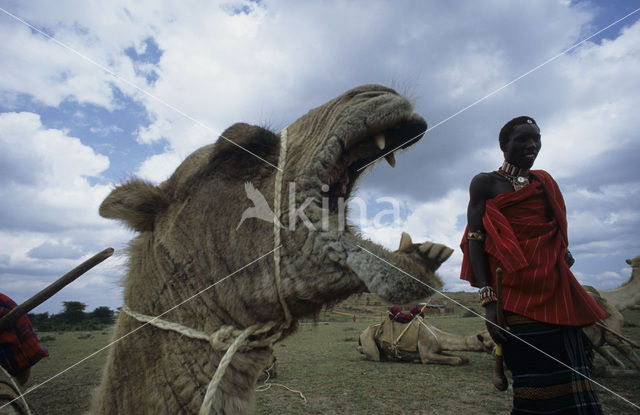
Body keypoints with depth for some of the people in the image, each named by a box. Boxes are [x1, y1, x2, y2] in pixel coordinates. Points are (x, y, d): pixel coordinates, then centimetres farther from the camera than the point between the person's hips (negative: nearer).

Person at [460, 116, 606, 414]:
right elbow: (475, 240, -7)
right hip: (517, 297, -6)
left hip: (558, 294, 6)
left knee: (573, 384, 4)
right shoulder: (485, 183, 3)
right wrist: (489, 299, -16)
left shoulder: (545, 182, 21)